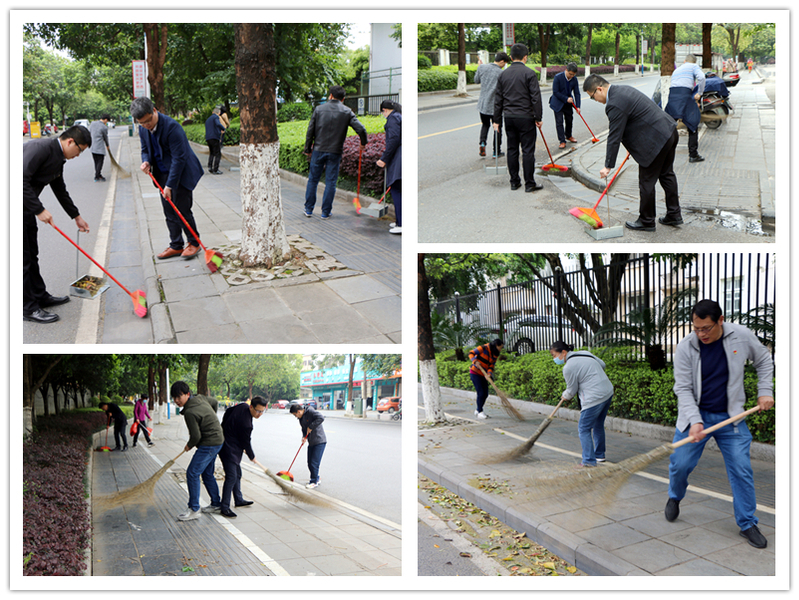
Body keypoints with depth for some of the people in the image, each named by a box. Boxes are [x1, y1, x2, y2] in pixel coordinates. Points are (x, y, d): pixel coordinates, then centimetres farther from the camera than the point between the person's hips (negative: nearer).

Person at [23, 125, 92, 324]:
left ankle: (40, 296, 32)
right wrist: (39, 210, -27)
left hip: (26, 210, 10)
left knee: (31, 255, 19)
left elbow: (60, 190, 26)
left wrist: (76, 216, 33)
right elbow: (21, 179, -30)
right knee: (23, 258, -3)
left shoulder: (58, 160, 10)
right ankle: (28, 307, 5)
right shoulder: (41, 148, -20)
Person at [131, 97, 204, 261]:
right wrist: (146, 162, -11)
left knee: (182, 210, -5)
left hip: (181, 173, -7)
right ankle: (176, 246, 18)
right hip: (162, 174, 7)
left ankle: (194, 243, 12)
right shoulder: (143, 130, -2)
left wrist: (169, 185, -23)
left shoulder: (171, 126, -25)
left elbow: (179, 158, -24)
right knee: (169, 212, 9)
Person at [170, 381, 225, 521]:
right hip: (217, 440, 10)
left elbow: (196, 436, -20)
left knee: (192, 472, -9)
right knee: (207, 473, 19)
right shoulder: (200, 398, 2)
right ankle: (216, 504, 28)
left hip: (209, 444, -10)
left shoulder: (190, 413, -25)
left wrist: (189, 446, 2)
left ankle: (194, 510, -7)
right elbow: (214, 402, 23)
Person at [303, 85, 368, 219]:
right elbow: (361, 129, -9)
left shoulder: (319, 109, -1)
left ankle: (309, 209, 18)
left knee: (313, 180, 12)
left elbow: (310, 131, 0)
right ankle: (326, 212, 9)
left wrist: (307, 149, 11)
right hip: (335, 152, 0)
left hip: (318, 150, 1)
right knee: (331, 182, 7)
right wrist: (363, 143, 10)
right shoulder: (347, 112, -2)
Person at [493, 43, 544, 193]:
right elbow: (536, 97, -11)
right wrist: (538, 117, -3)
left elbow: (498, 99, 9)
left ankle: (514, 182, 15)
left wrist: (496, 120, 14)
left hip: (509, 117, 5)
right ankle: (529, 184, 1)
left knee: (512, 149, 11)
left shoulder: (503, 74, 6)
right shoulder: (529, 73, -9)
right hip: (526, 117, -5)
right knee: (528, 150, -1)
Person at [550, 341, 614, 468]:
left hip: (594, 399, -9)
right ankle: (600, 455, 33)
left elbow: (572, 390, -4)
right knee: (598, 425, 22)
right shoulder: (584, 353, 8)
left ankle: (589, 461, -3)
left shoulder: (568, 367, -16)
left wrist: (565, 396, 17)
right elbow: (602, 364, 20)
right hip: (608, 392, 9)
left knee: (584, 429, -1)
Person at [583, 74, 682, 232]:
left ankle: (646, 221, 15)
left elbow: (614, 138, -17)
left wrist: (608, 166, -10)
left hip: (656, 140, -11)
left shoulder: (615, 105, -19)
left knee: (647, 182, 3)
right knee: (666, 174, 20)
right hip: (669, 130, 11)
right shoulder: (622, 89, 12)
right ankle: (674, 215, 31)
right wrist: (634, 146, 28)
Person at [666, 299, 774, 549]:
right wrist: (694, 421, -23)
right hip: (695, 415, 0)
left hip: (730, 417, 1)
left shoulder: (742, 337, -10)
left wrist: (765, 392, 1)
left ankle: (747, 524, 12)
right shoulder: (685, 348, -14)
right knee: (680, 464, -1)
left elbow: (764, 360, 10)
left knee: (742, 470, -3)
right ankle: (675, 498, 32)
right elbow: (683, 388, -12)